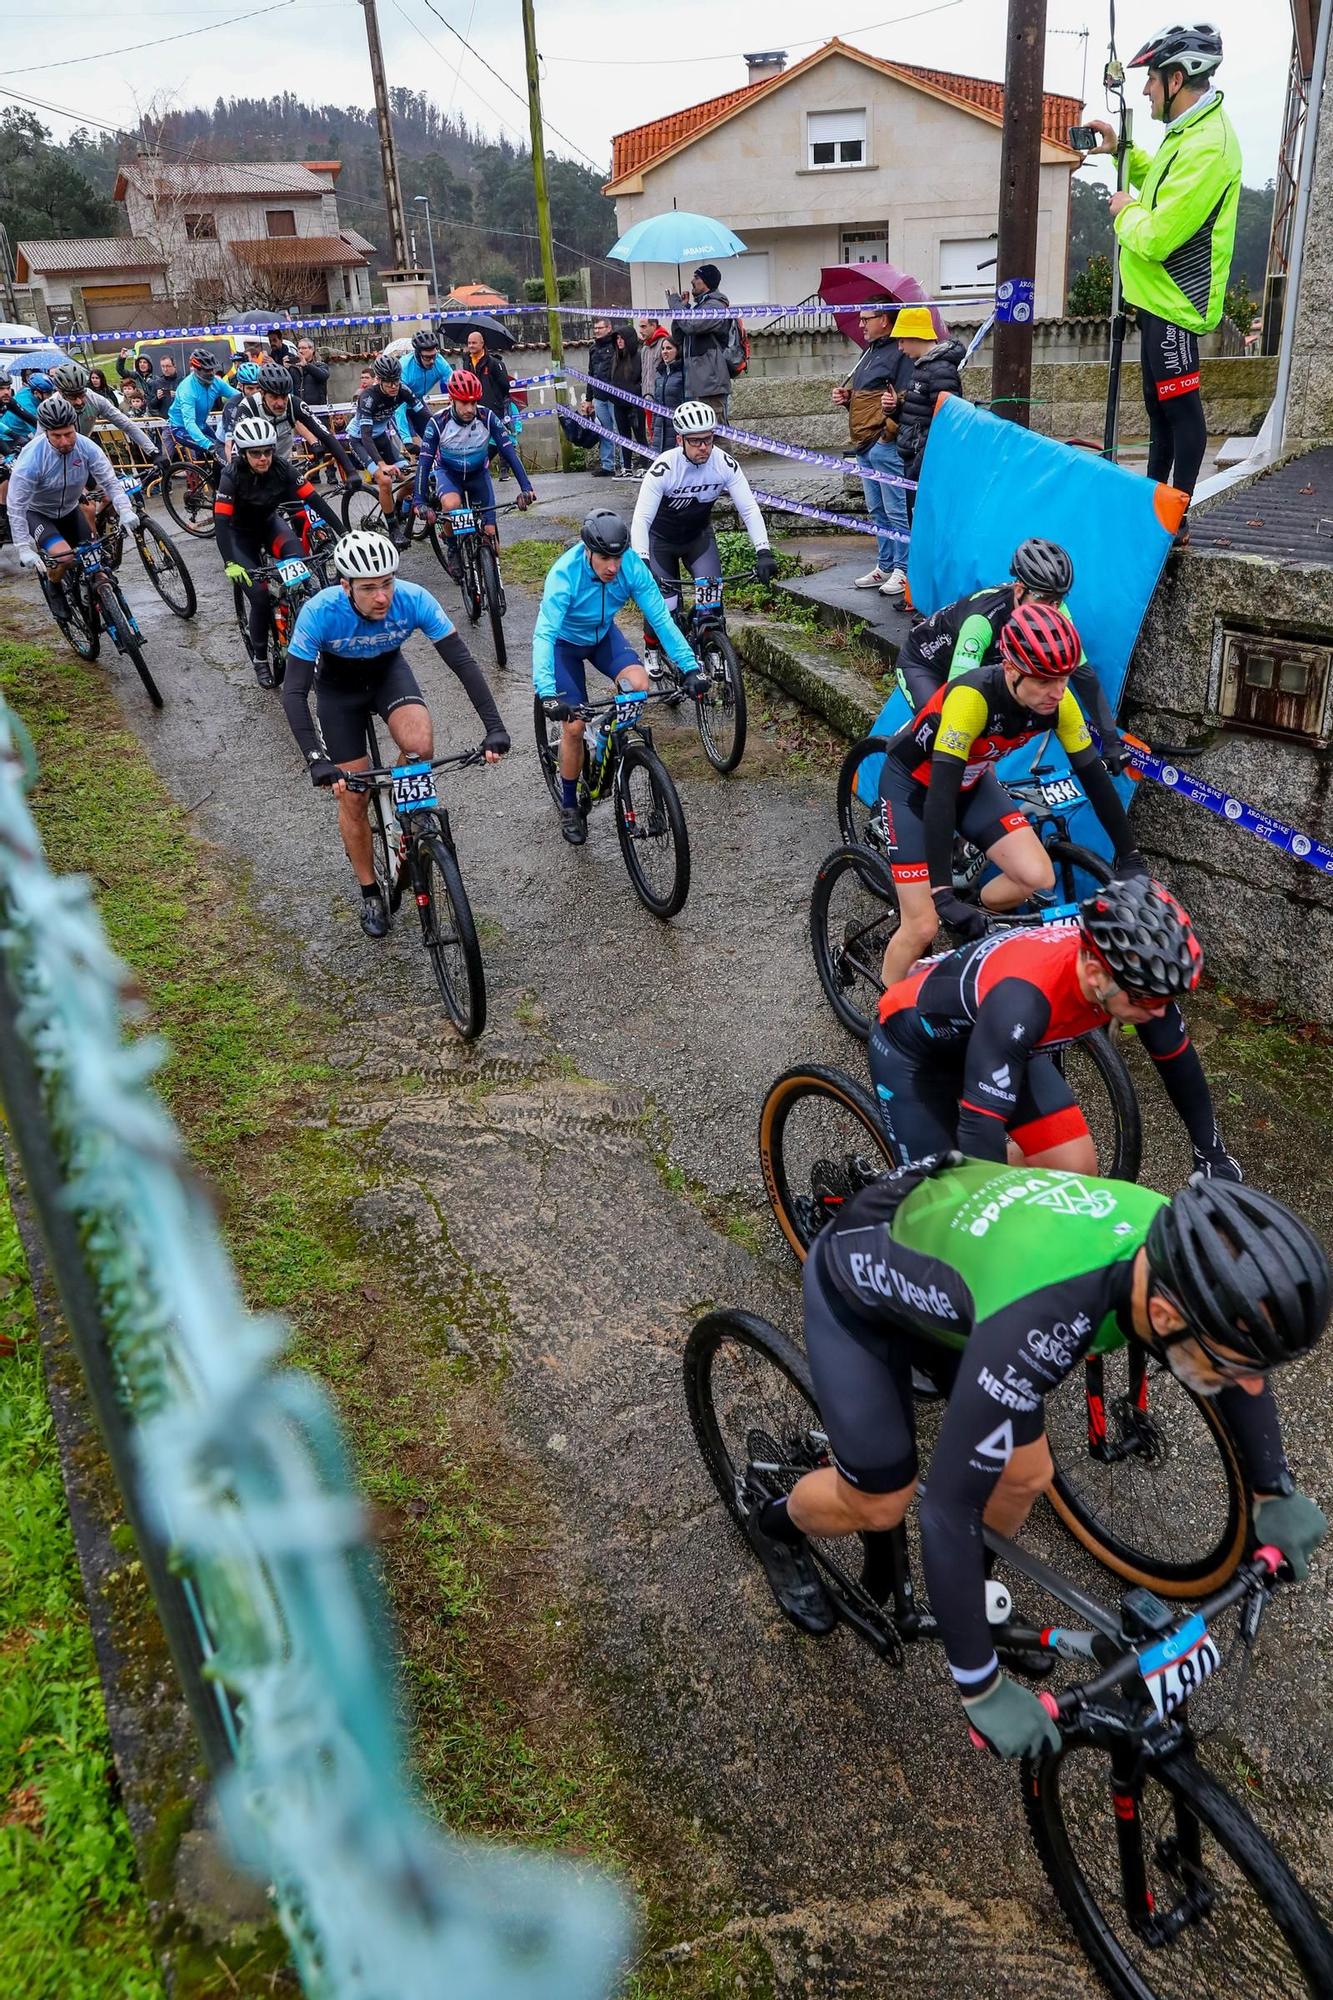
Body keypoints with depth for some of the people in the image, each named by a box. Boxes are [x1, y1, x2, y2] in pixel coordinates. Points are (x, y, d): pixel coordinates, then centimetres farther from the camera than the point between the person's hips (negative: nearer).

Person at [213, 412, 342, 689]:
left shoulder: (281, 468, -21)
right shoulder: (232, 477, -29)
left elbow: (314, 500, -23)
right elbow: (221, 522, -34)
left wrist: (342, 533, -32)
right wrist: (230, 564, -48)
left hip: (269, 523, 3)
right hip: (241, 534, -3)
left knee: (296, 557, -32)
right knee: (260, 598, -15)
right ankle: (259, 658, 6)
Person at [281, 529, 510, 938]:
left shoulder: (414, 599, -31)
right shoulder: (319, 612, -35)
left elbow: (462, 661, -27)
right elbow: (294, 692, -34)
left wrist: (494, 727, -36)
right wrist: (316, 759, -45)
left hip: (389, 673, 1)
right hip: (338, 688, -1)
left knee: (420, 745, -31)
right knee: (354, 799, -2)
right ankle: (370, 893, 21)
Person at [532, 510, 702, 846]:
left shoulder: (632, 565, -27)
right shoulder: (564, 574, -36)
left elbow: (661, 618, -25)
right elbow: (543, 635, -43)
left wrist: (690, 667, -34)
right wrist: (547, 693, -55)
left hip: (603, 635, 3)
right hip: (565, 642, -3)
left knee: (638, 684, -26)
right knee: (574, 726, -11)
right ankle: (569, 805, 12)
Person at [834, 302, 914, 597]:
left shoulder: (900, 353, -10)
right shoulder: (870, 352, 20)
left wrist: (895, 404, -36)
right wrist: (846, 397, 11)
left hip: (886, 443, -10)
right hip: (865, 444, 10)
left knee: (897, 511, -6)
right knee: (876, 510, 16)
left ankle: (903, 570, -1)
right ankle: (885, 566, 25)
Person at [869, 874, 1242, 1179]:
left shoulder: (1137, 972, -23)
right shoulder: (1021, 997, -43)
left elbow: (1178, 1060, -5)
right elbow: (980, 1125, -44)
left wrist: (1213, 1157, 2)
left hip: (1004, 1041, 7)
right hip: (913, 1048, -6)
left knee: (1077, 1170, -3)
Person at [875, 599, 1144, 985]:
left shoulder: (1058, 702, -19)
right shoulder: (972, 697, -37)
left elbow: (1094, 776, -8)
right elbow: (940, 794, -41)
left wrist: (1129, 857, -6)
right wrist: (942, 893, -46)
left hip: (972, 781, 6)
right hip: (913, 784, -6)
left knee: (1037, 877, -13)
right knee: (923, 926, -13)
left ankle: (970, 928, 16)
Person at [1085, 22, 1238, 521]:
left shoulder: (1206, 146, -21)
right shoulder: (1192, 131, 11)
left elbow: (1155, 237, -27)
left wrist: (1125, 212, -7)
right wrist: (1121, 152, 18)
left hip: (1173, 301, -11)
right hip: (1159, 294, 11)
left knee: (1180, 408, -6)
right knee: (1159, 405, 17)